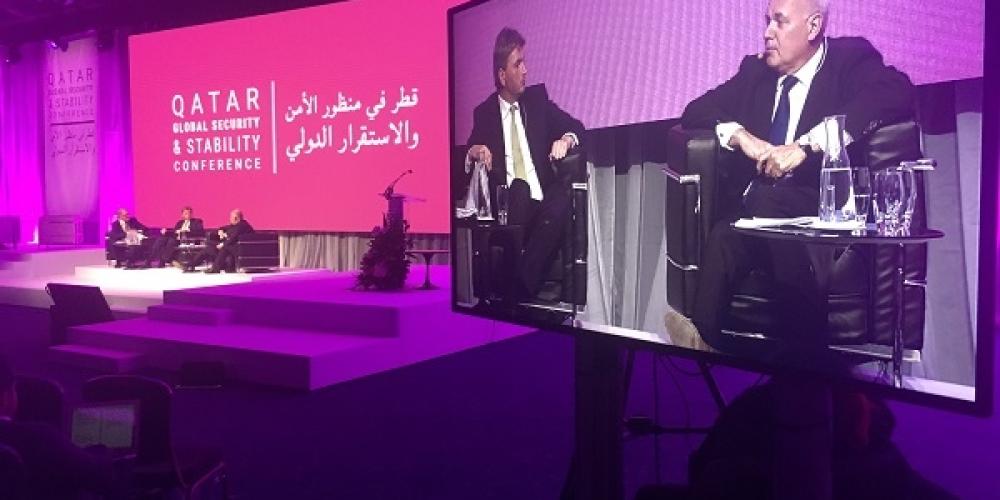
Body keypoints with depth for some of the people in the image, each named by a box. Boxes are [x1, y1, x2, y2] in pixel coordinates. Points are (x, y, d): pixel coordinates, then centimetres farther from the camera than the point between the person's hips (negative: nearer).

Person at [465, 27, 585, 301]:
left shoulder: (537, 98, 16)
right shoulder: (484, 112, 12)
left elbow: (576, 126, 14)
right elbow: (468, 155, 10)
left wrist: (566, 139, -10)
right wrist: (474, 152, -14)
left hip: (544, 196, 2)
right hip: (508, 203, -2)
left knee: (563, 197, -32)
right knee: (520, 190, -36)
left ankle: (524, 285, -31)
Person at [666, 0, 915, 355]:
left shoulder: (851, 59, 7)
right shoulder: (755, 70, 21)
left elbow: (896, 93, -14)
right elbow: (696, 112, 17)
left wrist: (805, 145, -24)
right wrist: (740, 135, -6)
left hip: (824, 210, -3)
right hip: (755, 211, 4)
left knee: (766, 200, -36)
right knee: (724, 236, -31)